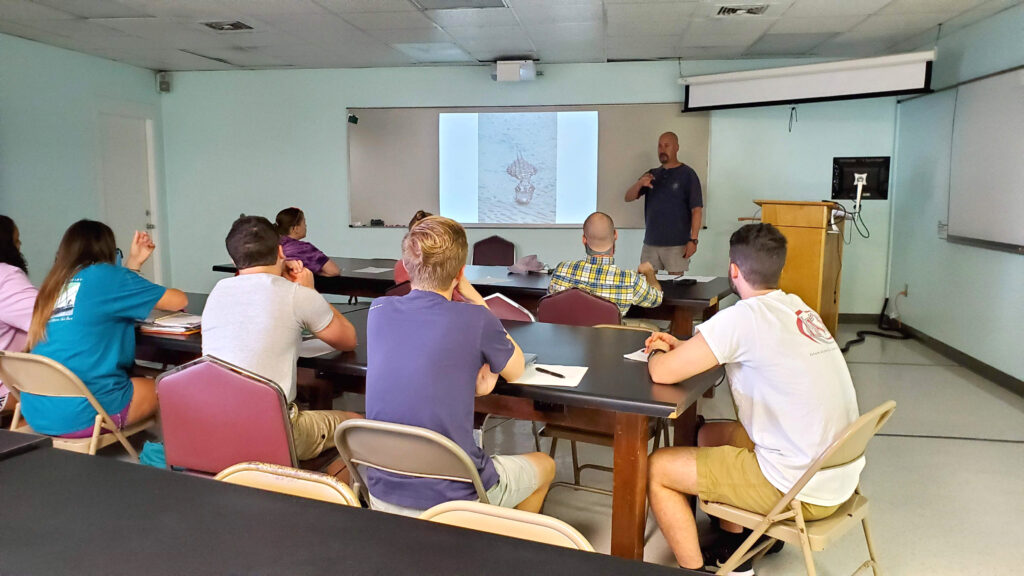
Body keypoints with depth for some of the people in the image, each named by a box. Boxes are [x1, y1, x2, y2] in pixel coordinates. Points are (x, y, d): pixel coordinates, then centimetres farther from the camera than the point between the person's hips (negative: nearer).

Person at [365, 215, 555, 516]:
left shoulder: (379, 311, -4)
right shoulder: (475, 319, -17)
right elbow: (516, 370, 3)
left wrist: (470, 379, -1)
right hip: (453, 500, -5)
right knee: (545, 465, 24)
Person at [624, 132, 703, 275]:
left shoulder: (687, 174, -1)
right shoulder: (652, 175, 15)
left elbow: (696, 209, -6)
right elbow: (628, 197, 7)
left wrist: (693, 240, -15)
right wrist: (639, 184, -14)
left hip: (676, 245, -4)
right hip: (650, 243, 5)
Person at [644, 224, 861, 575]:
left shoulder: (744, 317, -19)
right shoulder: (799, 309, 5)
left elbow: (663, 373, -17)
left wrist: (658, 354, 5)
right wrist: (682, 346, 14)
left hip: (801, 493, -8)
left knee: (657, 468, 2)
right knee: (709, 435, 26)